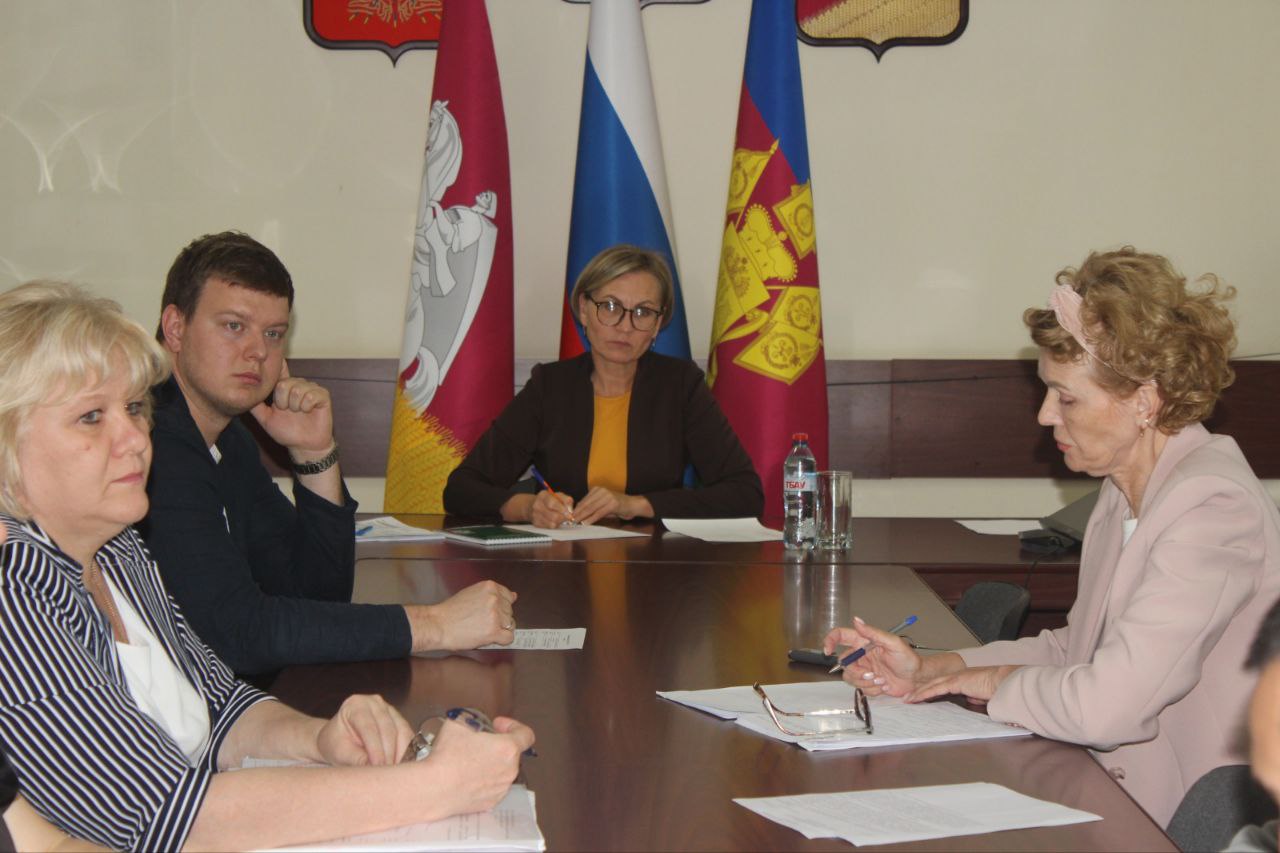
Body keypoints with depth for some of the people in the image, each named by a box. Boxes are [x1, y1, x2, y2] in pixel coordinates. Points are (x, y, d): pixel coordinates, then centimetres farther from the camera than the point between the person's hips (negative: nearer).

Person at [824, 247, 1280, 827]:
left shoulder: (1212, 507, -21)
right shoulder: (1124, 495, 8)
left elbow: (1101, 706, -27)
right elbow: (1073, 649, 16)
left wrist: (998, 681, -8)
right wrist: (928, 671, 5)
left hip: (1187, 832, -8)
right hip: (1118, 809, 8)